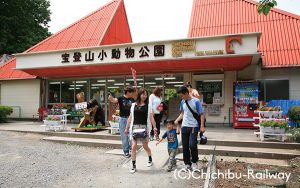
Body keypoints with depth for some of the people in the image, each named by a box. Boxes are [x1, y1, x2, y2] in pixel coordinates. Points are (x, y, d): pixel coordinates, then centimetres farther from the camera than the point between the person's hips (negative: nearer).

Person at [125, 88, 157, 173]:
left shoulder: (148, 106, 4)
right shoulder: (134, 105, 8)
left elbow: (151, 117, -1)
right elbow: (130, 117, 11)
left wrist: (154, 127, -14)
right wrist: (127, 128, 11)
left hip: (144, 128, -1)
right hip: (134, 127, 1)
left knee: (145, 146, 9)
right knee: (133, 146, -5)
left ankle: (150, 159, 38)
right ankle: (133, 165, 7)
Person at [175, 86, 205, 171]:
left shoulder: (196, 101, -10)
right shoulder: (182, 102, 6)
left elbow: (201, 114, -7)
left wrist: (202, 126, -13)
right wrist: (177, 120, 3)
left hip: (193, 127, -5)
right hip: (184, 126, 5)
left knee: (192, 145, -13)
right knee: (185, 146, 8)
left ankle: (194, 162, 11)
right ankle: (187, 163, 23)